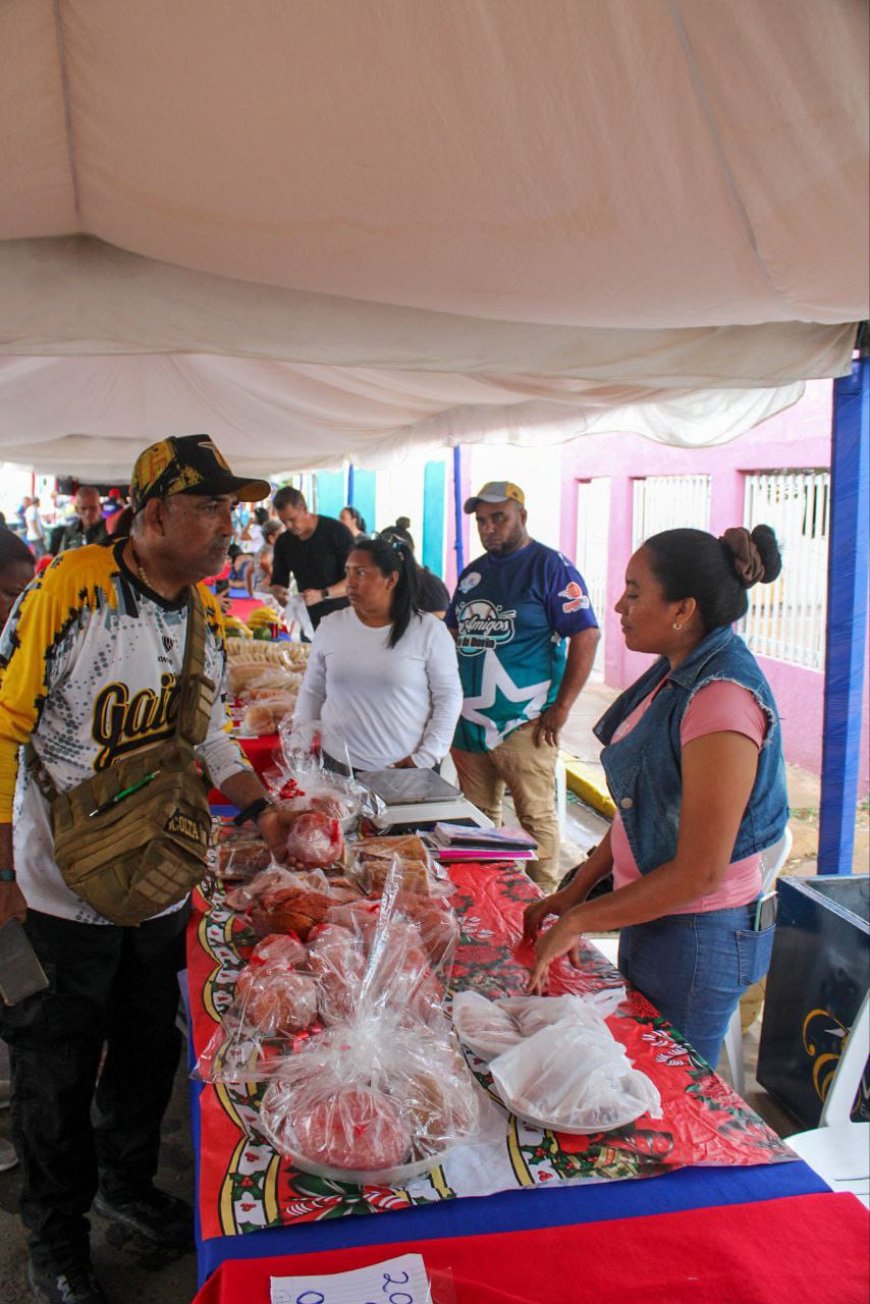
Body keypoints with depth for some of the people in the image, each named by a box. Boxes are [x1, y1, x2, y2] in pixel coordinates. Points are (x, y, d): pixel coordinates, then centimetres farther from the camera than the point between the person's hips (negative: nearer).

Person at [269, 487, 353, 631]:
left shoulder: (337, 531, -9)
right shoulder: (284, 542, 7)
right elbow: (277, 582, 16)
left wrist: (323, 594, -26)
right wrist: (278, 592, -10)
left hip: (342, 617, -4)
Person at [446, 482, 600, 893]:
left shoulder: (549, 567, -8)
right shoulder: (473, 573, 14)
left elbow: (586, 635, -12)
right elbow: (454, 633, 22)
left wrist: (560, 708, -15)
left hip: (524, 724, -7)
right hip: (468, 720, 7)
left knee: (536, 816, 1)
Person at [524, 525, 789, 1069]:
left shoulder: (721, 698, -26)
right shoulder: (677, 674, 3)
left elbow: (700, 872, -25)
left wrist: (578, 921, -17)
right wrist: (576, 890, 8)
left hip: (697, 938, -9)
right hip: (652, 916, 9)